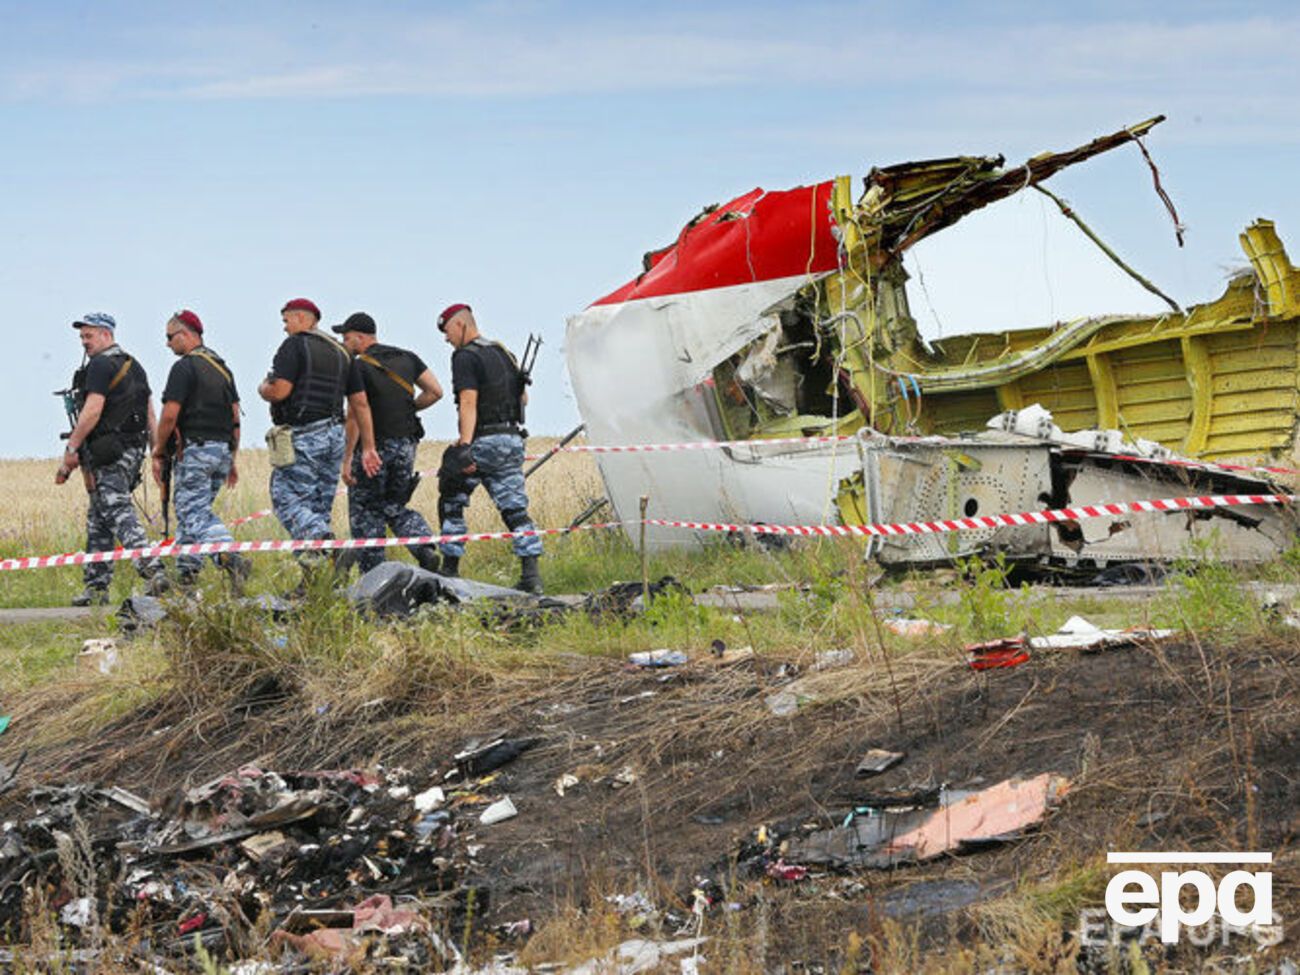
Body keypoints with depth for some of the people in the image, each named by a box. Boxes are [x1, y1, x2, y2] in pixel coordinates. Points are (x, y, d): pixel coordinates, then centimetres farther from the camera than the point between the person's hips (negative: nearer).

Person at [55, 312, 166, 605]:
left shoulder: (101, 365, -9)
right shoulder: (133, 366, 20)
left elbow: (92, 410, -18)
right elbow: (149, 413, 19)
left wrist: (71, 449, -16)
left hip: (108, 453, -10)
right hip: (133, 449, 10)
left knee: (118, 514, -16)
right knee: (98, 518, 14)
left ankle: (152, 570, -30)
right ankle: (96, 586, 15)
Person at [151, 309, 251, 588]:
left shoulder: (185, 367, -9)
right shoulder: (222, 367, 16)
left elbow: (170, 415, -15)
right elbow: (235, 416, 16)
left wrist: (159, 453, -4)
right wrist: (231, 459, 20)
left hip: (194, 449, -8)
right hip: (222, 449, 8)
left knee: (195, 513, -11)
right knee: (188, 511, 16)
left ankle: (230, 557, -31)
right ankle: (186, 572, 14)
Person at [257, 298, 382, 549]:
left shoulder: (294, 346, -6)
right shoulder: (341, 352, 17)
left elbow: (279, 391, -17)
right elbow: (360, 403, 14)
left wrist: (263, 389, 8)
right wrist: (368, 448, 14)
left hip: (303, 436, -8)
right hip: (334, 437, 8)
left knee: (287, 500, -8)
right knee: (318, 509, 10)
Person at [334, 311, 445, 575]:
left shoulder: (359, 367, -13)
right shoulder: (406, 358, 7)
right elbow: (435, 391, 4)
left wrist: (347, 458, -17)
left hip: (373, 446, -6)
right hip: (406, 443, 6)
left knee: (364, 513, 6)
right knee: (395, 507, 18)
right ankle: (426, 550, -6)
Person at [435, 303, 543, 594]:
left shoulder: (465, 357, -9)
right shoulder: (503, 353, 17)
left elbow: (468, 403, -20)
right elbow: (523, 398, 23)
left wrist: (465, 444, -27)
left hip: (484, 441, -7)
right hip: (513, 439, 7)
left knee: (452, 504, 9)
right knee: (515, 509, 3)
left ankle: (450, 570, 9)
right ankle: (531, 575, -8)